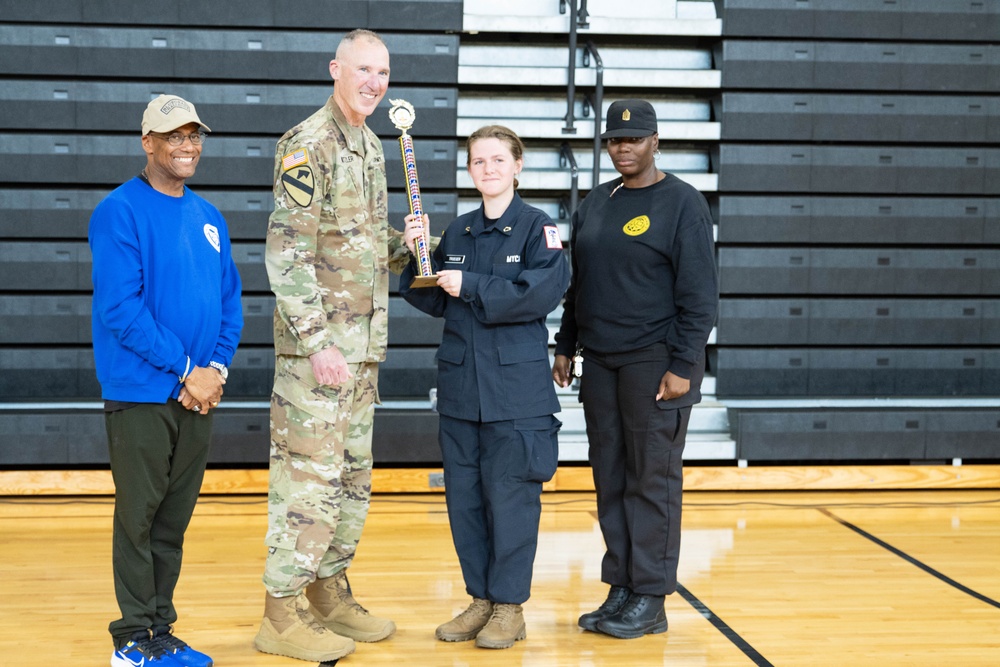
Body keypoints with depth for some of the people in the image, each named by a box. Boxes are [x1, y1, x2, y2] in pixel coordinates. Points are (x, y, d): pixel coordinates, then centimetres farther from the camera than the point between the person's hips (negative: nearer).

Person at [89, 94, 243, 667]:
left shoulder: (209, 217, 13)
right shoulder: (120, 211, -8)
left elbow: (231, 301, 12)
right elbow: (119, 307, -16)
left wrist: (215, 368, -4)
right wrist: (184, 370, -15)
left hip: (200, 393, 6)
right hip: (142, 394, -6)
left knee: (175, 518, 12)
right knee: (139, 515, 1)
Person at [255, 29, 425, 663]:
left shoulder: (370, 146, 16)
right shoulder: (309, 144, -12)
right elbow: (285, 252, -18)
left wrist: (405, 243, 2)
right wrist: (317, 342, -22)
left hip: (362, 345, 9)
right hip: (317, 343, -9)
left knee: (353, 478, 14)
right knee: (309, 476, -6)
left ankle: (330, 594, 26)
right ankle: (282, 614, 4)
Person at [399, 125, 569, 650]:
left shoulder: (537, 227, -3)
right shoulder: (457, 232, 13)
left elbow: (545, 290, -18)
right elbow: (436, 301, 14)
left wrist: (471, 287, -16)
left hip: (516, 385, -5)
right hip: (460, 385, 5)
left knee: (510, 494, -1)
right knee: (463, 494, 8)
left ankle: (509, 605, 11)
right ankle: (480, 598, 21)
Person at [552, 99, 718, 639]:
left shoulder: (682, 203, -5)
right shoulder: (595, 204, 14)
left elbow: (700, 294, -10)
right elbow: (577, 285, 20)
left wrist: (682, 366, -15)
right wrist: (564, 347, 14)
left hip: (655, 362, -6)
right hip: (599, 361, 6)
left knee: (652, 479, -2)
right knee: (610, 479, 8)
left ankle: (650, 599, 6)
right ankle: (620, 590, 17)